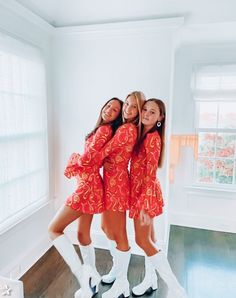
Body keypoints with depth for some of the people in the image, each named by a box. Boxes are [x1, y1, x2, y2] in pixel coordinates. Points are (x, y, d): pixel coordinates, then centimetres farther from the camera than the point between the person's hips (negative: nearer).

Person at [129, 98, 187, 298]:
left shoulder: (153, 137, -17)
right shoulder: (143, 135, 8)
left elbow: (150, 174, -21)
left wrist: (145, 204, -20)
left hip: (146, 193, -8)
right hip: (140, 191, 8)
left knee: (142, 241, 1)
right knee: (148, 239, 18)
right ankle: (151, 280, 36)